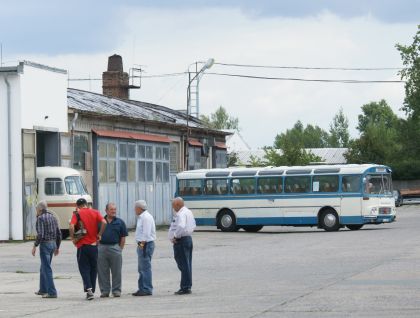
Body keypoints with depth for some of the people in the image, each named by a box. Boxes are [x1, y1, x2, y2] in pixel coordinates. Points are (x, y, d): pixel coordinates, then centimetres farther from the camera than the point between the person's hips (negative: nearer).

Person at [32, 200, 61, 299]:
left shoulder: (41, 218, -11)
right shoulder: (53, 217, 13)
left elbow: (40, 234, -20)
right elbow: (59, 234, 14)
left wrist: (35, 246, -14)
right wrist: (57, 247, 21)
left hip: (45, 244, -8)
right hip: (53, 243, 8)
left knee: (47, 269, -7)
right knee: (43, 268, 20)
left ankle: (52, 292, -11)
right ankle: (43, 289, 29)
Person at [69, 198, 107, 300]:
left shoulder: (77, 213, -3)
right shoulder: (95, 212, 5)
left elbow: (72, 226, -18)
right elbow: (104, 222, -11)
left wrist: (73, 238, -6)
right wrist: (99, 234, -1)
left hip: (82, 245, -2)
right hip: (93, 245, 3)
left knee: (84, 268, 2)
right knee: (93, 268, 13)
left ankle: (88, 289, -16)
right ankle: (92, 290, 16)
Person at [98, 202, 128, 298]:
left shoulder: (120, 222, 5)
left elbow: (123, 238, 5)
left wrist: (120, 249, -1)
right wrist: (98, 246, 1)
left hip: (115, 248, -1)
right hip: (102, 248, 1)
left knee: (116, 271, 1)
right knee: (102, 272, 4)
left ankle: (116, 290, 9)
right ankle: (104, 291, 12)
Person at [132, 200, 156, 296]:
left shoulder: (146, 217, -14)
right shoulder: (141, 217, 18)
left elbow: (146, 233, -21)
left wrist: (142, 244, -22)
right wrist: (140, 244, 15)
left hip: (146, 245, -11)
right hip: (142, 245, 11)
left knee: (145, 268, -9)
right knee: (142, 268, 14)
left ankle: (147, 289, -7)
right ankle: (142, 289, 20)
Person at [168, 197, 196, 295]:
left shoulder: (180, 214, -17)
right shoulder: (188, 212, 15)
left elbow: (181, 227, -32)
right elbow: (193, 225, 24)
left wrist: (175, 237, -21)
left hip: (181, 240, -10)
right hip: (188, 238, 10)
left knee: (183, 264, -7)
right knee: (187, 264, 14)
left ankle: (185, 288, -5)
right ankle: (188, 286, 19)